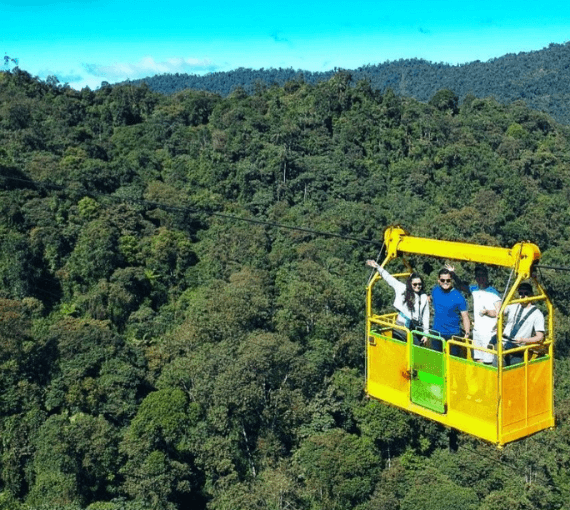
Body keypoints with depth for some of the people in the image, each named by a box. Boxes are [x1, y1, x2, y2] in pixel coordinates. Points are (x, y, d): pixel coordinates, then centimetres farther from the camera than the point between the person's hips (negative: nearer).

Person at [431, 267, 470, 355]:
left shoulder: (458, 297, -10)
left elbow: (465, 317, -10)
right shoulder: (435, 291, 3)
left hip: (453, 335, -4)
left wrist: (467, 333, -20)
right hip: (436, 334, 4)